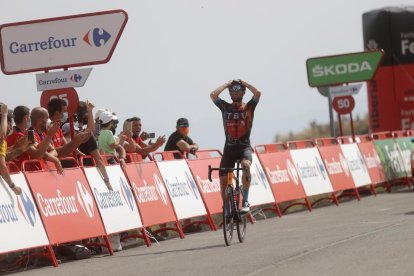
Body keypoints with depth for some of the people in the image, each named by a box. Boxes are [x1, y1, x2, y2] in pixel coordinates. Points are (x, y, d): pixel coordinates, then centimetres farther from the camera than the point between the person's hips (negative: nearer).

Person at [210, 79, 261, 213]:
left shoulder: (249, 107, 4)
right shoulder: (225, 107, 7)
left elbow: (257, 93, -14)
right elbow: (213, 94, -10)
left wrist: (244, 83, 0)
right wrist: (228, 84, 2)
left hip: (244, 146, -2)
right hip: (229, 147, 2)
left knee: (246, 164, -34)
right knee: (223, 179, -6)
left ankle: (245, 201, -26)